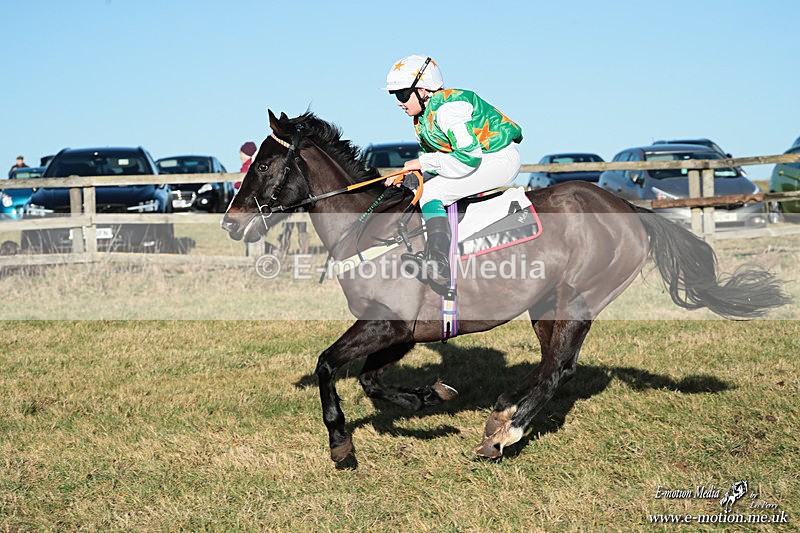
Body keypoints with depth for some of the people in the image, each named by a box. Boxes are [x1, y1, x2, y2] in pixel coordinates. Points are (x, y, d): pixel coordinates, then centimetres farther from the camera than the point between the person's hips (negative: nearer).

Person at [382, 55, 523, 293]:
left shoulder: (446, 108, -23)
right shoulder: (422, 117, 8)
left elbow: (468, 158, -28)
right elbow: (433, 154, 15)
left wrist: (423, 162, -20)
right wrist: (405, 174, -3)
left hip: (500, 159, -11)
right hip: (478, 155, 11)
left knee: (431, 193, -20)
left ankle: (439, 266, -31)